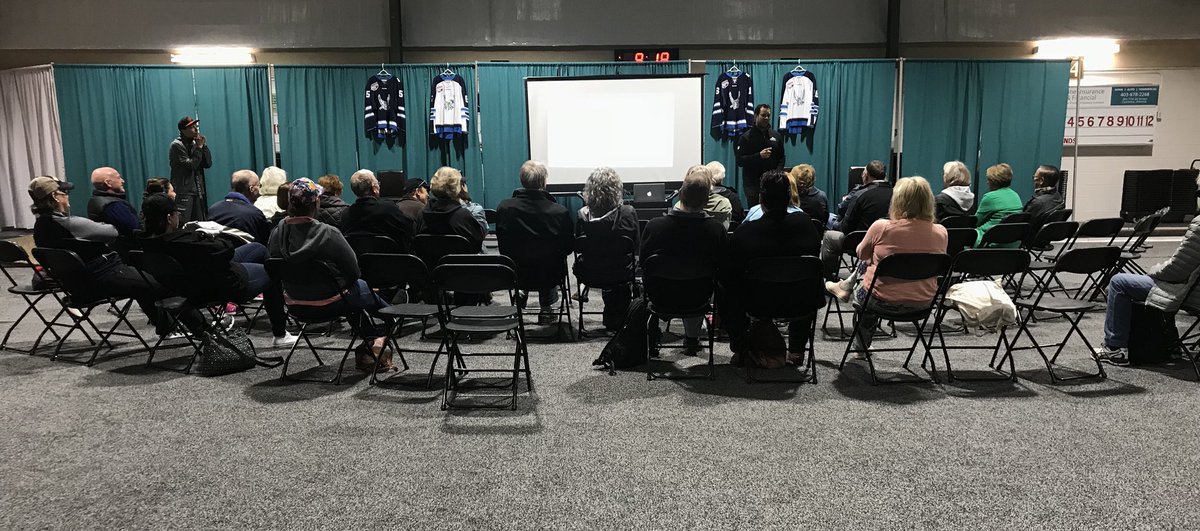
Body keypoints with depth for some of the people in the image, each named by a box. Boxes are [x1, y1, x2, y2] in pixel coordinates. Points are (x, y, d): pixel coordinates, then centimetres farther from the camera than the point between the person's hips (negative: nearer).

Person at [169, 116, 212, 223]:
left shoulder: (195, 143, 13)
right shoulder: (177, 145, -6)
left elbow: (208, 164, 6)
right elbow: (191, 165, -15)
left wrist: (203, 145, -2)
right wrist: (199, 148, -9)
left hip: (198, 192, 6)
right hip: (183, 193, -6)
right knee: (183, 225, -10)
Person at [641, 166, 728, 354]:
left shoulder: (654, 225, -22)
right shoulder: (717, 229, -22)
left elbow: (643, 261, -5)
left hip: (659, 297, 0)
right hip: (697, 299, 0)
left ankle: (652, 336, 45)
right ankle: (692, 339, 46)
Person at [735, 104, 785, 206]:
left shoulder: (776, 135, 13)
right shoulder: (746, 137, 1)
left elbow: (781, 157, 15)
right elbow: (740, 161, -7)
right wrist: (759, 156, -17)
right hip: (752, 183, -3)